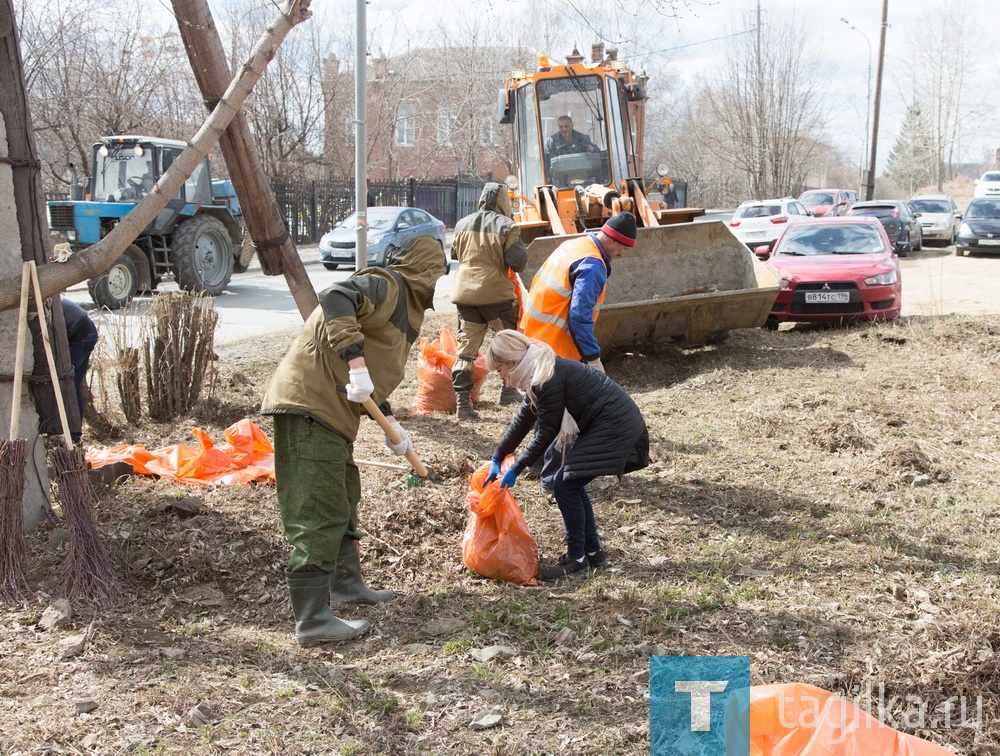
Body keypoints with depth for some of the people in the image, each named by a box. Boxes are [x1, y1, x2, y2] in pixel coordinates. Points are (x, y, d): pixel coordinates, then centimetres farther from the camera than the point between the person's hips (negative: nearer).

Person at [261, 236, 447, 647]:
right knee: (319, 513, -12)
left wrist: (390, 422, 28)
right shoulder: (386, 285, -8)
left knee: (344, 499, 24)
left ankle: (345, 583, 42)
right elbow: (336, 299, -28)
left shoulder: (403, 305, 23)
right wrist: (356, 361, -34)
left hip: (331, 412, 11)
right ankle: (312, 620, -11)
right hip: (309, 402, -11)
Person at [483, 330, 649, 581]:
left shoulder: (547, 379, -21)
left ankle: (576, 558, 7)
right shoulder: (539, 371, 11)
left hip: (615, 426, -10)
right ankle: (593, 553, 23)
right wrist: (497, 458, 23)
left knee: (565, 486, -6)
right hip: (613, 422, 10)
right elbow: (523, 419, 20)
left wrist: (515, 469, -5)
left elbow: (546, 433, -15)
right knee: (571, 484, 15)